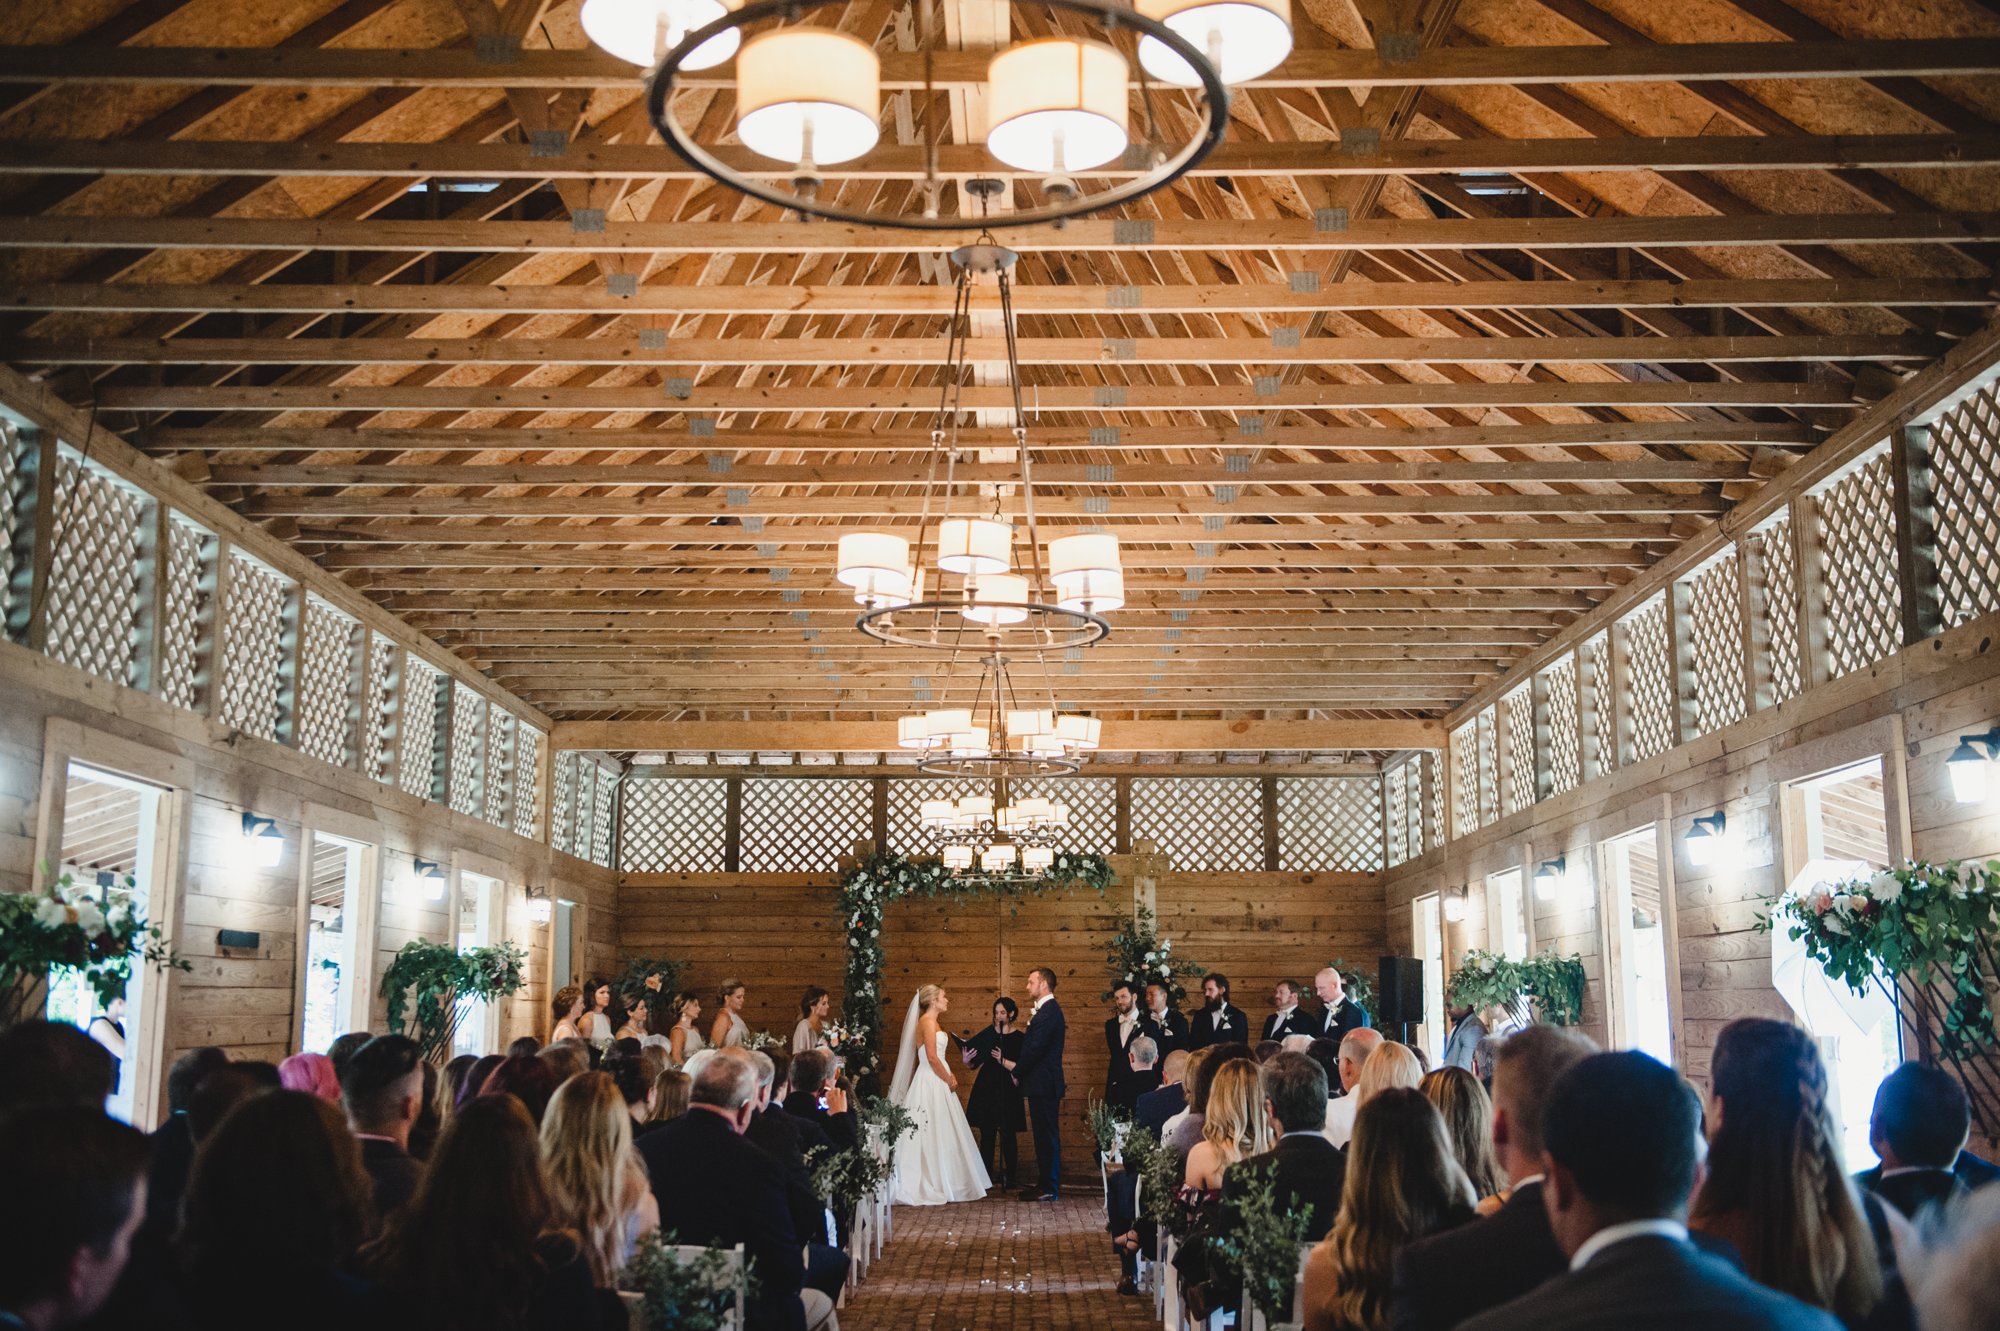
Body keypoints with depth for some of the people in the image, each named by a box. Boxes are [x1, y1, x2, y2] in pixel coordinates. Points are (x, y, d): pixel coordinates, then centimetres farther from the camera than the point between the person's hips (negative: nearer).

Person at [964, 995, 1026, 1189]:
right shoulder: (988, 1033, 7)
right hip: (986, 1089, 3)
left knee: (1008, 1135, -2)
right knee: (987, 1134, 3)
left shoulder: (1018, 1038, -1)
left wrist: (1003, 1060, -21)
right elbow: (974, 1064, 10)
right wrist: (967, 1061, -11)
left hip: (1008, 1091, -2)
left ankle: (1010, 1176, 7)